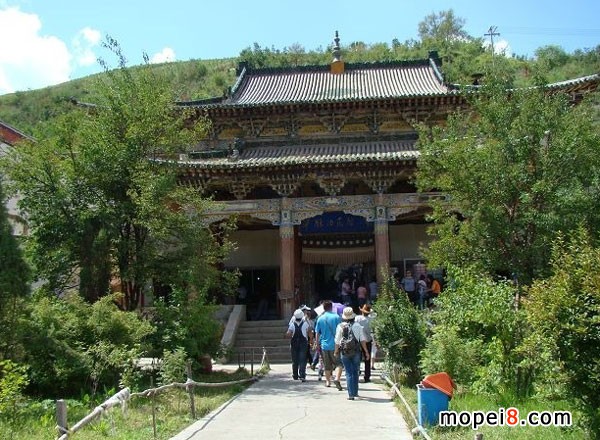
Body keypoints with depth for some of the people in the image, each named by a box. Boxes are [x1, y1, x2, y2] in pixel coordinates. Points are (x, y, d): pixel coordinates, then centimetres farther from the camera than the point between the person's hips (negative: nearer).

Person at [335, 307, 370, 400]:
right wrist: (366, 352, 5)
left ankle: (351, 394, 0)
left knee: (349, 373, 4)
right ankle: (355, 392, 25)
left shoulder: (340, 326, -4)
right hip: (356, 352, 1)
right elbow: (363, 340, -3)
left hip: (344, 352, -1)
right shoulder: (358, 326, -3)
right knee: (355, 372, 16)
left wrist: (336, 351, 15)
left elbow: (337, 341, 0)